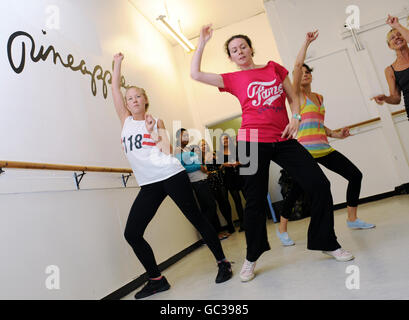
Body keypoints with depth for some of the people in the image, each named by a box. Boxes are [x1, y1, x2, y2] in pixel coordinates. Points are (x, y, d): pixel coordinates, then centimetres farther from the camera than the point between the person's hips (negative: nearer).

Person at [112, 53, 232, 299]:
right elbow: (116, 89, 12)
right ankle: (157, 280, 11)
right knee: (132, 234, -4)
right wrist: (117, 64, 17)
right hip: (148, 185, 4)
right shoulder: (125, 121, 15)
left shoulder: (157, 122, 7)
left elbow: (168, 151, -3)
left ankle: (223, 263, 16)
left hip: (172, 176, -3)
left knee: (197, 219, 0)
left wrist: (153, 131, -12)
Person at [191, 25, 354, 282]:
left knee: (320, 184, -4)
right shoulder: (233, 79, 8)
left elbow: (294, 97, 16)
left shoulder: (274, 68, 14)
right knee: (255, 200, 1)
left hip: (283, 140, 3)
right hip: (253, 143, -2)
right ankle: (251, 259, 21)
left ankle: (327, 243, 16)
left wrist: (295, 118, -3)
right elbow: (195, 74, 3)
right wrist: (203, 42, 6)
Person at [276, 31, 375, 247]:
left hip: (323, 149, 7)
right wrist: (307, 42, -8)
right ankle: (282, 229, 8)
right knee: (297, 189, -10)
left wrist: (335, 134, 14)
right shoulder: (296, 94, 0)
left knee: (355, 175, 4)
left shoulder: (319, 97, 20)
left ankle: (352, 219, 20)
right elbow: (297, 64, -13)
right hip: (305, 150, -7)